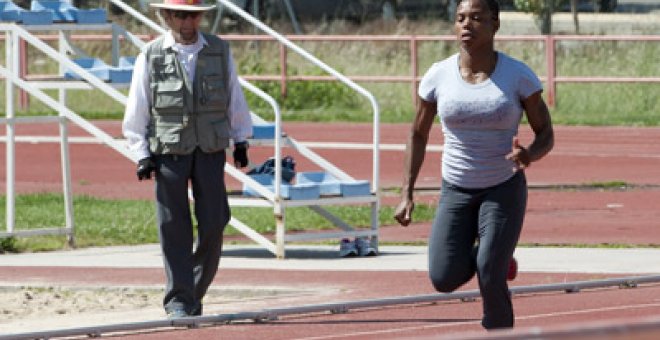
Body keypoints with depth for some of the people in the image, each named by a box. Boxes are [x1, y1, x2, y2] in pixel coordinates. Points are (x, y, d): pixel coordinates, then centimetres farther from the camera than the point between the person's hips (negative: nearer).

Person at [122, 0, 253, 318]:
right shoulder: (151, 56, -1)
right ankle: (179, 300, 1)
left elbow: (234, 98, 14)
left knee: (213, 226, -1)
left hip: (211, 151, 2)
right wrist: (143, 154, -4)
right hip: (169, 154, -2)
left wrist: (241, 140, 12)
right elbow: (137, 110, 1)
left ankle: (196, 290, 17)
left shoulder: (219, 51, 6)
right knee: (174, 229, -4)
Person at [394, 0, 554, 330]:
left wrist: (529, 155, -28)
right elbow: (418, 134, 6)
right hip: (456, 191, 3)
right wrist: (406, 194, -1)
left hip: (504, 190, -3)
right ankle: (491, 256, 24)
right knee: (445, 279, -11)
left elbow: (546, 135, -4)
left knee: (490, 280, -16)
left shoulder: (519, 76, -12)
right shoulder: (438, 76, -6)